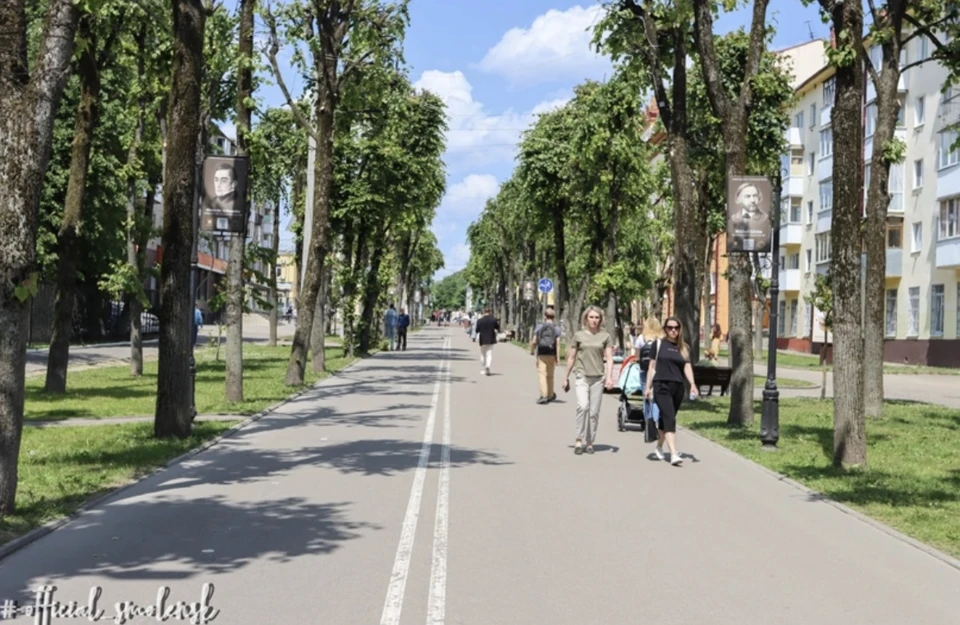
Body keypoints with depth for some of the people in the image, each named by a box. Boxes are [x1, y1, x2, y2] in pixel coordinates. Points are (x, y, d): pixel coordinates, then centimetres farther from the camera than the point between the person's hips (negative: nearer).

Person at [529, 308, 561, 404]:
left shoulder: (539, 327, -1)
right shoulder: (556, 329, -2)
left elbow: (534, 341, -2)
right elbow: (558, 344, -9)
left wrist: (532, 351, 16)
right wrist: (558, 357, -9)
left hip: (541, 354, -1)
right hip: (551, 354, 1)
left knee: (542, 374, -6)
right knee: (550, 376, 14)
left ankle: (543, 395, -21)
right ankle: (550, 395, 28)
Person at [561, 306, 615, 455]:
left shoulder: (605, 336, 5)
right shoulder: (579, 335, 4)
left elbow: (609, 358, 1)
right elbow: (571, 357, 10)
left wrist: (609, 377, -12)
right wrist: (566, 378, 12)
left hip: (598, 377, 1)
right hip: (582, 376, -1)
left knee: (594, 412, 4)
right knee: (583, 406, -20)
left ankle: (590, 442, 16)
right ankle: (579, 440, -12)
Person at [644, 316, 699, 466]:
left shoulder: (684, 348, 11)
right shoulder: (658, 344, 3)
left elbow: (687, 367, 3)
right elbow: (652, 366, 4)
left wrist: (692, 384, -13)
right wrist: (648, 387, 1)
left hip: (678, 387, 4)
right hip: (662, 386, -4)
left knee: (666, 419, 14)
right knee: (669, 419, -15)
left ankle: (659, 447, 34)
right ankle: (674, 454, -21)